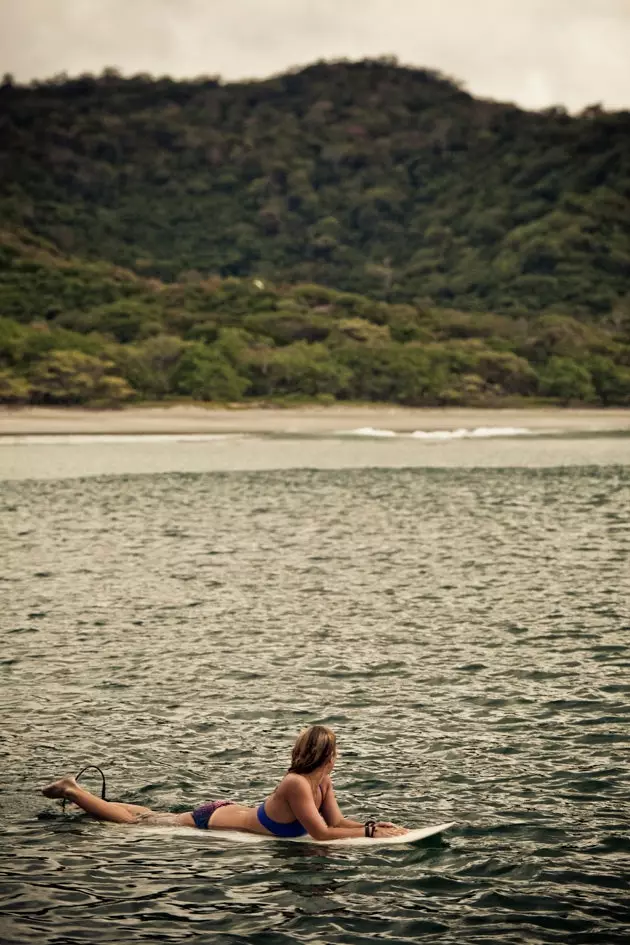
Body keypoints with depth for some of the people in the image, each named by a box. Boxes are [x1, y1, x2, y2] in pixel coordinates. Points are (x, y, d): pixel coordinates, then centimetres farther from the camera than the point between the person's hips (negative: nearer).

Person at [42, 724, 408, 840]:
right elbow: (323, 834, -35)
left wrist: (373, 824, -18)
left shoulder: (323, 783, -7)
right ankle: (72, 791, 22)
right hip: (210, 824, -8)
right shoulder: (296, 784, -33)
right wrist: (370, 833, -32)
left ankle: (77, 790, 39)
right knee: (135, 824, 8)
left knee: (151, 817, 25)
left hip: (227, 811, 8)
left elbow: (338, 821, -1)